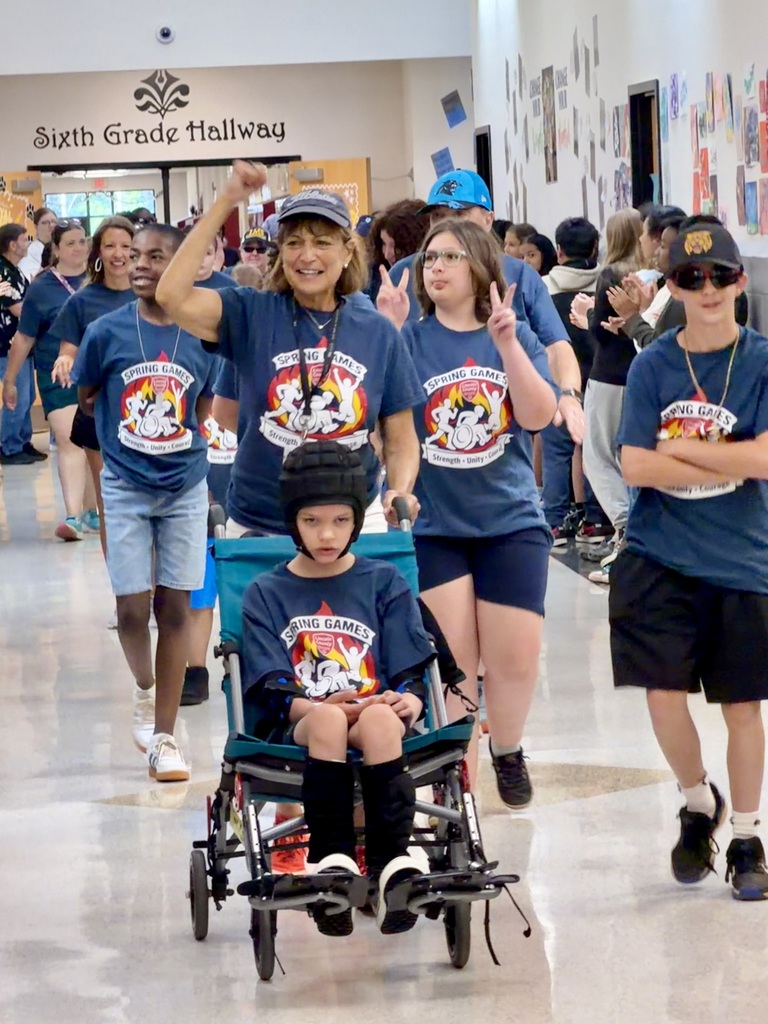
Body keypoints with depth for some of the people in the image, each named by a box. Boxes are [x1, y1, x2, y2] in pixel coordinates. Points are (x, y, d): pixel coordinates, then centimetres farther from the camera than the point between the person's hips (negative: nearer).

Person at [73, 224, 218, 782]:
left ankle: (165, 737, 11)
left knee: (175, 608, 3)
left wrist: (175, 438, 2)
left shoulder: (201, 337, -5)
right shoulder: (107, 332, -8)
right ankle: (144, 689, 30)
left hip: (186, 488, 1)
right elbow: (86, 398, 7)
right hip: (127, 488, -1)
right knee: (132, 608, -2)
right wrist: (129, 431, 9)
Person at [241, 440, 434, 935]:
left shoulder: (385, 584, 18)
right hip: (298, 730, 0)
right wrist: (321, 707, -17)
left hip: (378, 718, 0)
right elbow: (270, 691, 4)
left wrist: (408, 702, -14)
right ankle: (332, 859, -41)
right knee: (328, 720, -37)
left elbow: (411, 675, 10)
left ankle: (393, 860, -42)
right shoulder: (266, 594, 16)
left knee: (379, 718, -37)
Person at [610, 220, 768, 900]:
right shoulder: (652, 367, 0)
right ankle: (699, 804, 24)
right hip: (660, 560, 1)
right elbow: (635, 467, -8)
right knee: (664, 694, -4)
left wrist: (680, 447, -11)